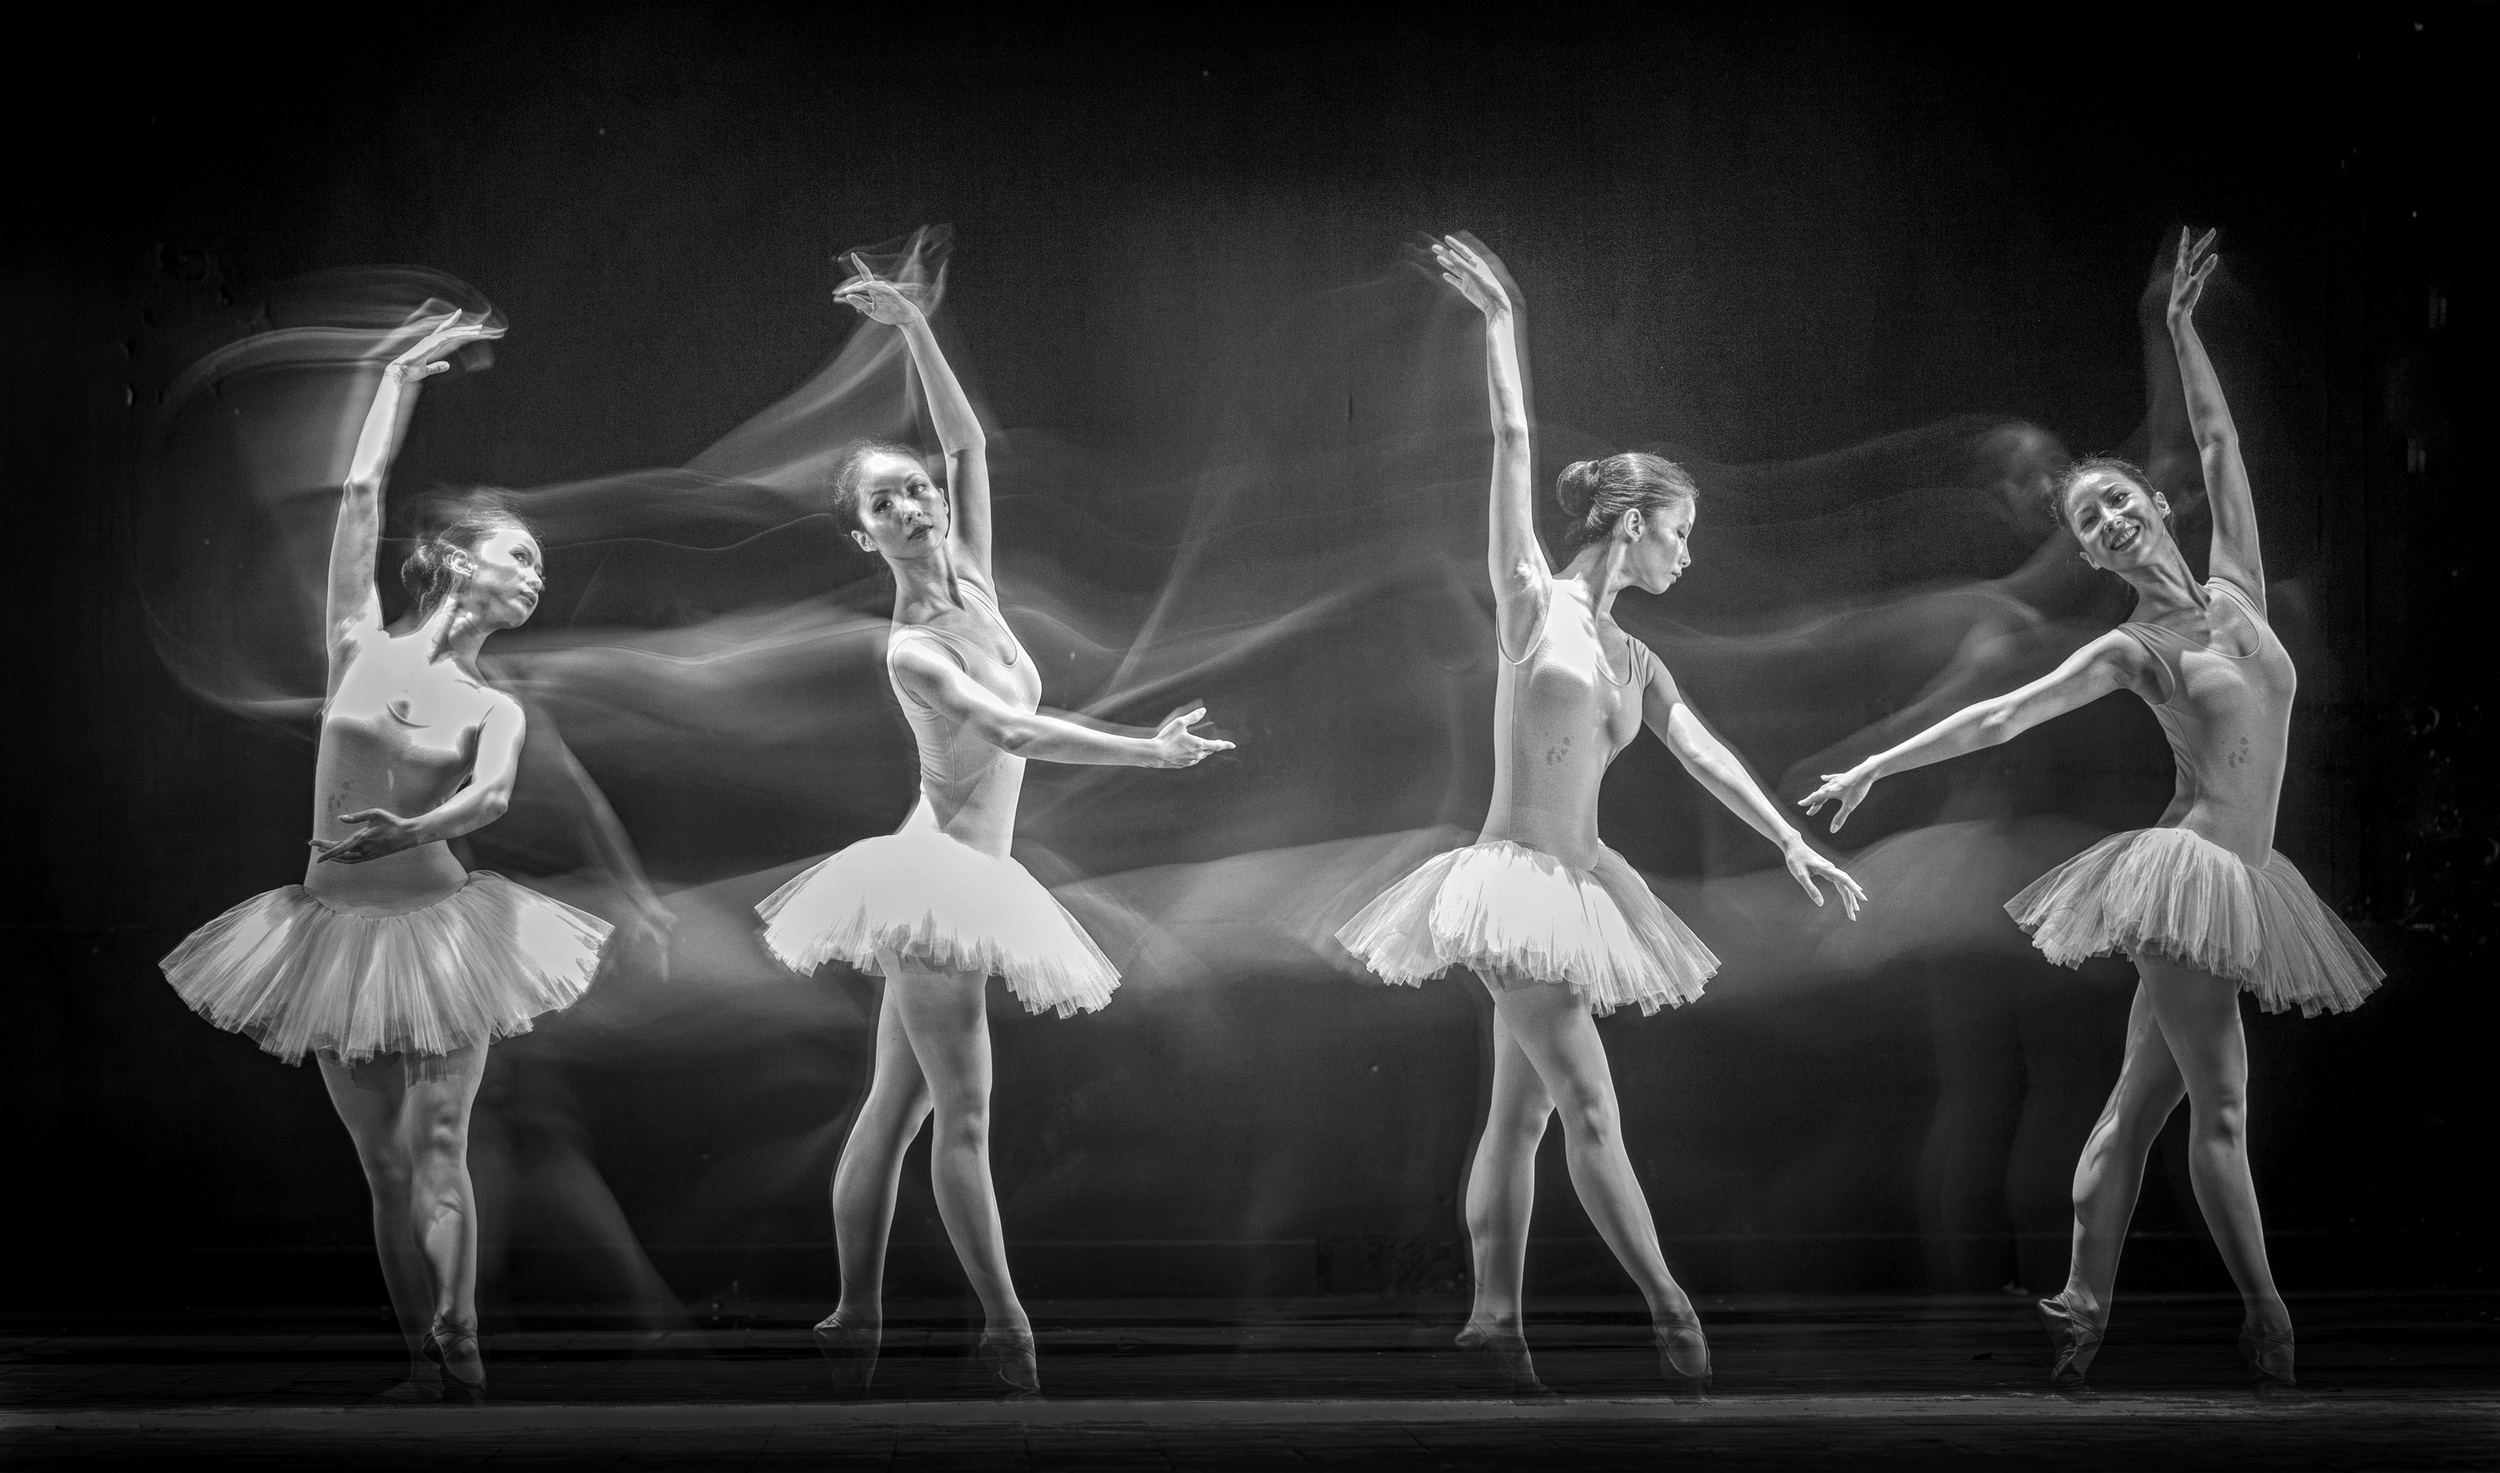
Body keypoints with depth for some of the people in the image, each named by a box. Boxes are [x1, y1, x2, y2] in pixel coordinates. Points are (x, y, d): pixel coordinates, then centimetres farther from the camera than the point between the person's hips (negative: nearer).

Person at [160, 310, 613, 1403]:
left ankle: (455, 1352, -11)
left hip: (436, 924, -1)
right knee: (386, 1167, 5)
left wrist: (406, 832, -38)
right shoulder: (361, 646, 3)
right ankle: (426, 1361, 10)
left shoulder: (495, 710, 1)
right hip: (333, 923, 1)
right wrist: (401, 375, 2)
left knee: (435, 1149, -9)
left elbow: (492, 796, -20)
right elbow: (360, 496, -2)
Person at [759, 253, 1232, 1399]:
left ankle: (855, 1318, 16)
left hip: (959, 876, 8)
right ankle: (1004, 1327, 2)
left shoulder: (971, 580, 6)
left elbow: (969, 442, 9)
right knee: (963, 1115, -4)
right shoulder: (910, 651, -14)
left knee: (895, 1107, 11)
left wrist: (916, 331, 2)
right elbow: (1014, 732, -23)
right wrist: (1154, 750, -24)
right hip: (941, 875, -8)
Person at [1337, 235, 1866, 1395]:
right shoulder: (1533, 602, -4)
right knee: (1590, 1109, -6)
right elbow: (1512, 450, -9)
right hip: (1517, 876, -8)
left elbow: (1706, 758, 15)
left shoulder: (1634, 663, 15)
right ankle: (1665, 1301, 1)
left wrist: (1792, 843, 8)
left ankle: (1495, 1314, 15)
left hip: (1574, 884, 8)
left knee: (1522, 1112, 10)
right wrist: (1498, 324, -13)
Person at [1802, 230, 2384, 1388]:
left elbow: (2220, 443, 15)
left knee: (2142, 1099, 8)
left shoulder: (2236, 587, 9)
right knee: (2220, 1107, -6)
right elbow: (1995, 719, -1)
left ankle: (2083, 1306, 13)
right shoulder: (2129, 650, -3)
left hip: (2242, 879, 6)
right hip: (2189, 869, -6)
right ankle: (2268, 1324, -1)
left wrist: (2182, 328, 11)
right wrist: (1874, 768, -2)